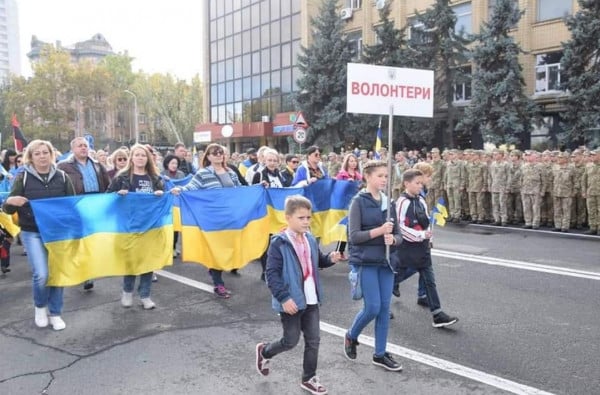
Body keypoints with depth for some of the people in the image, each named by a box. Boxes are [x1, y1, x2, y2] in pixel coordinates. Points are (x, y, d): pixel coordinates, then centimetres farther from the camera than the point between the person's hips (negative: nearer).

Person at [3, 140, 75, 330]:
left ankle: (55, 313, 23)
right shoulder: (23, 177, -3)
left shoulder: (62, 176, 1)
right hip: (32, 233, -2)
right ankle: (40, 306, 19)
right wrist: (9, 201, -24)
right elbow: (8, 210, -2)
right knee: (41, 274, -12)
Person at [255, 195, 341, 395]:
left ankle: (309, 378, 27)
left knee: (313, 340, 10)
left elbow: (318, 262, 19)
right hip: (291, 301, -6)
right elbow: (271, 274, -17)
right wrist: (284, 298, -22)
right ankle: (264, 351, 36)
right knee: (291, 341, 7)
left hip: (311, 300, 6)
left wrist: (330, 259, -2)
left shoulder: (310, 239, 4)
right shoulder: (279, 243, -17)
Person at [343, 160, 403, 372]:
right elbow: (354, 235, -14)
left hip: (385, 261, 6)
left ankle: (380, 354, 21)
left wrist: (392, 238, -13)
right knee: (373, 307, -5)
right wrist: (380, 230, -22)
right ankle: (351, 336, 24)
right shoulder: (359, 201, -8)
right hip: (365, 261, -5)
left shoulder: (388, 202, 8)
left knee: (384, 308, 8)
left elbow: (398, 236, 10)